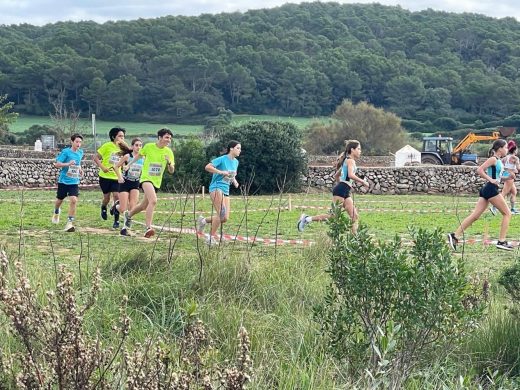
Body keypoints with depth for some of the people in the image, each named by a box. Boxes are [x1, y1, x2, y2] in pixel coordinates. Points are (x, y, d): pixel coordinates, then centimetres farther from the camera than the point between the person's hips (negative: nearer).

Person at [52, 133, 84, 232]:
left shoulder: (80, 152, 4)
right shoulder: (65, 152, -13)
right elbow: (57, 164, -15)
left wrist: (80, 169, 6)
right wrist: (68, 164, -29)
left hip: (74, 181, 3)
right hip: (63, 180, -3)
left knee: (74, 200, -16)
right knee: (60, 200, 15)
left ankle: (69, 223, -11)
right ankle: (56, 213, 50)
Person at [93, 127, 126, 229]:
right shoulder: (107, 146, -8)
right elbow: (95, 157, -5)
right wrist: (102, 167, -15)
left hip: (116, 177, 2)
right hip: (105, 176, -2)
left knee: (116, 196, -12)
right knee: (106, 197, 7)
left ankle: (116, 220, -1)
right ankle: (103, 208, 44)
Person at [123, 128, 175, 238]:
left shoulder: (169, 152, 0)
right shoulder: (149, 147, -8)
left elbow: (171, 171, 1)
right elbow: (138, 155, 13)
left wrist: (169, 162, -18)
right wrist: (129, 165, 22)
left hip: (157, 182, 5)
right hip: (146, 178, -5)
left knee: (144, 206, 16)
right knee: (153, 200, -29)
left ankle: (128, 215, 46)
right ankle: (148, 227, -30)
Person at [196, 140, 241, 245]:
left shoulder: (236, 162, 13)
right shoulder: (222, 159, -9)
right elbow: (207, 167, -15)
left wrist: (234, 181, 9)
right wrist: (221, 172, -22)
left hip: (226, 191, 8)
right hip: (216, 188, -8)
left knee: (225, 218, 0)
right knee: (221, 214, -19)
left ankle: (203, 220, 22)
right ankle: (211, 237, -8)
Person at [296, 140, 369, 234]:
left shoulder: (347, 161, 23)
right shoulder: (350, 160, -7)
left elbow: (337, 175, 29)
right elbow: (351, 175, -24)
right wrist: (363, 182, -17)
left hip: (345, 193, 10)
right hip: (341, 190, -10)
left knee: (355, 217, 2)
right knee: (334, 215, -10)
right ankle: (307, 219, -4)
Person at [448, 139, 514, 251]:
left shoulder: (498, 161, 19)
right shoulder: (493, 159, -9)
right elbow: (479, 170, -18)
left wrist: (507, 178, 14)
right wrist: (491, 180, -20)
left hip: (486, 190, 9)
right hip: (491, 189, -9)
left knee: (475, 216, 1)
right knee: (507, 213, 0)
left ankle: (455, 236, -6)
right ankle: (501, 241, -2)